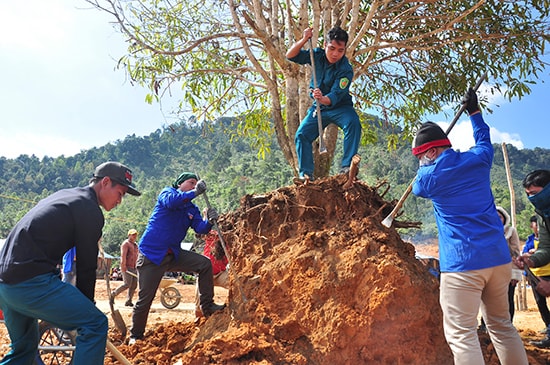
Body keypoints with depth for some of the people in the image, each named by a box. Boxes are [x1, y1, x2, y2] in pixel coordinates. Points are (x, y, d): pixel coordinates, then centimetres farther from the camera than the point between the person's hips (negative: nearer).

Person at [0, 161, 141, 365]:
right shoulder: (91, 210, -9)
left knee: (23, 348, 25)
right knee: (95, 324, -10)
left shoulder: (64, 195, 19)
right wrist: (86, 306, 3)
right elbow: (86, 267, -8)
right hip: (33, 282, -10)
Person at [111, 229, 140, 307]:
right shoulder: (126, 243, -6)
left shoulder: (135, 244, 20)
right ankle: (113, 294, 5)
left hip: (134, 267, 8)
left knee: (134, 285, 2)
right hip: (127, 267, -8)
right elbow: (123, 256, -15)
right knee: (127, 284, -13)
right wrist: (124, 266, -23)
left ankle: (128, 301, 7)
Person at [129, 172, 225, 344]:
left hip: (174, 255, 6)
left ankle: (207, 306, 1)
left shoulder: (192, 209, 10)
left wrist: (209, 221, -26)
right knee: (145, 299, -2)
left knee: (205, 264, -7)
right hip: (151, 255, -6)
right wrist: (194, 192, -32)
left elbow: (200, 228, -5)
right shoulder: (167, 192, -5)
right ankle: (135, 336, 19)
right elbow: (171, 201, -30)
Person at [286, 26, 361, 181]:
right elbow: (291, 56, -8)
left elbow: (335, 96, -32)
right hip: (318, 108, 4)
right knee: (301, 135, -8)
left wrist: (323, 99, -54)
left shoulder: (346, 69, -24)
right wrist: (304, 40, -25)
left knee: (353, 123, -33)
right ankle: (306, 174, 0)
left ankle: (347, 167, -31)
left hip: (340, 107, -4)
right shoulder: (317, 55, -9)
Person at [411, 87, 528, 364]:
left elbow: (417, 187, 19)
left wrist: (426, 165, 34)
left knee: (461, 335, -4)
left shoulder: (429, 176, -5)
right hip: (499, 258, 7)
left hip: (462, 263, -7)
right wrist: (474, 111, 42)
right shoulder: (478, 159, 6)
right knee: (502, 326, 20)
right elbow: (483, 139, 30)